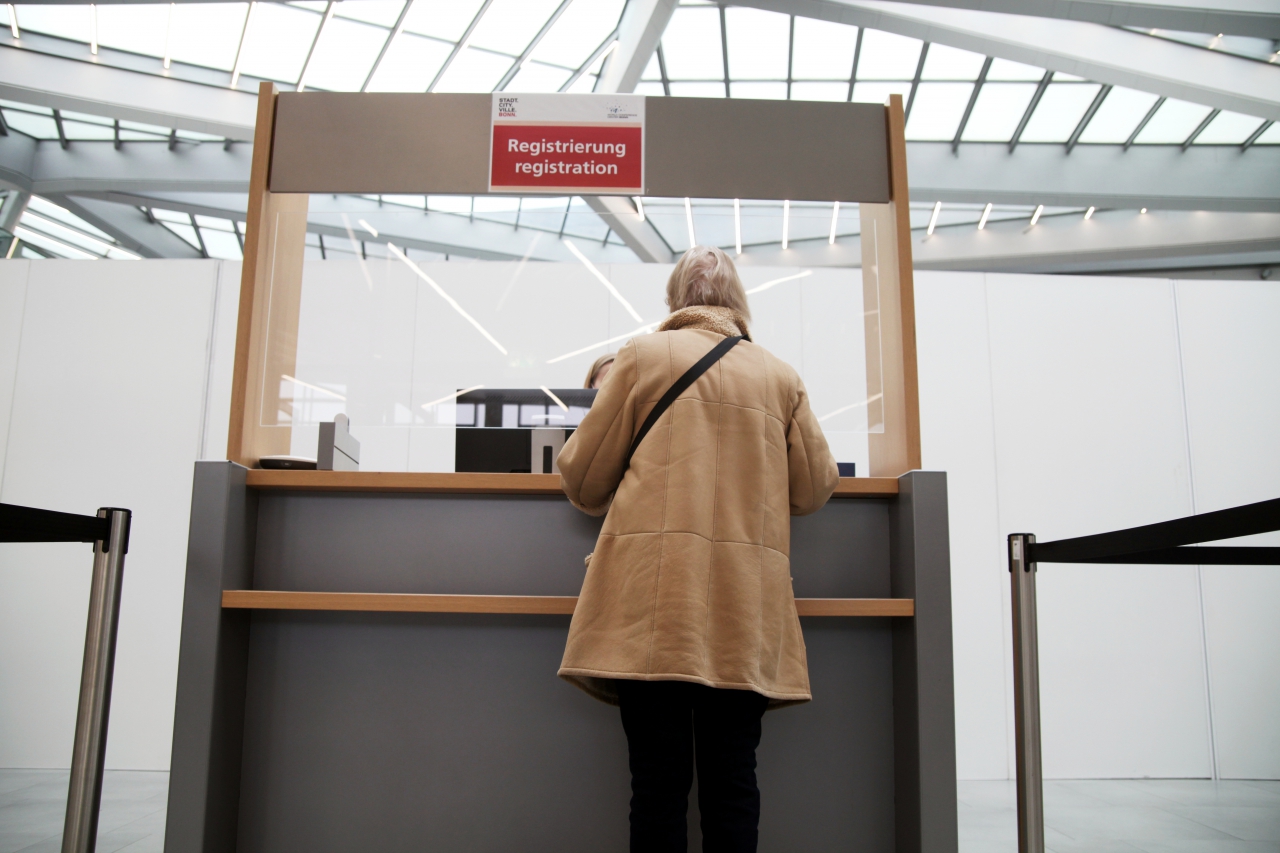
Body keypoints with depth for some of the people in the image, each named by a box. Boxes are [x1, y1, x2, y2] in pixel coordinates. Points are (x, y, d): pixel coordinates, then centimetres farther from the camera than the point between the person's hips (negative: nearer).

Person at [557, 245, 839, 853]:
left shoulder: (643, 355, 5)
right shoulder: (781, 376, 11)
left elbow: (584, 480, 6)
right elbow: (813, 489, 16)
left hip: (654, 596, -2)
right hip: (746, 611, 2)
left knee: (658, 783, 2)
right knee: (731, 782, 6)